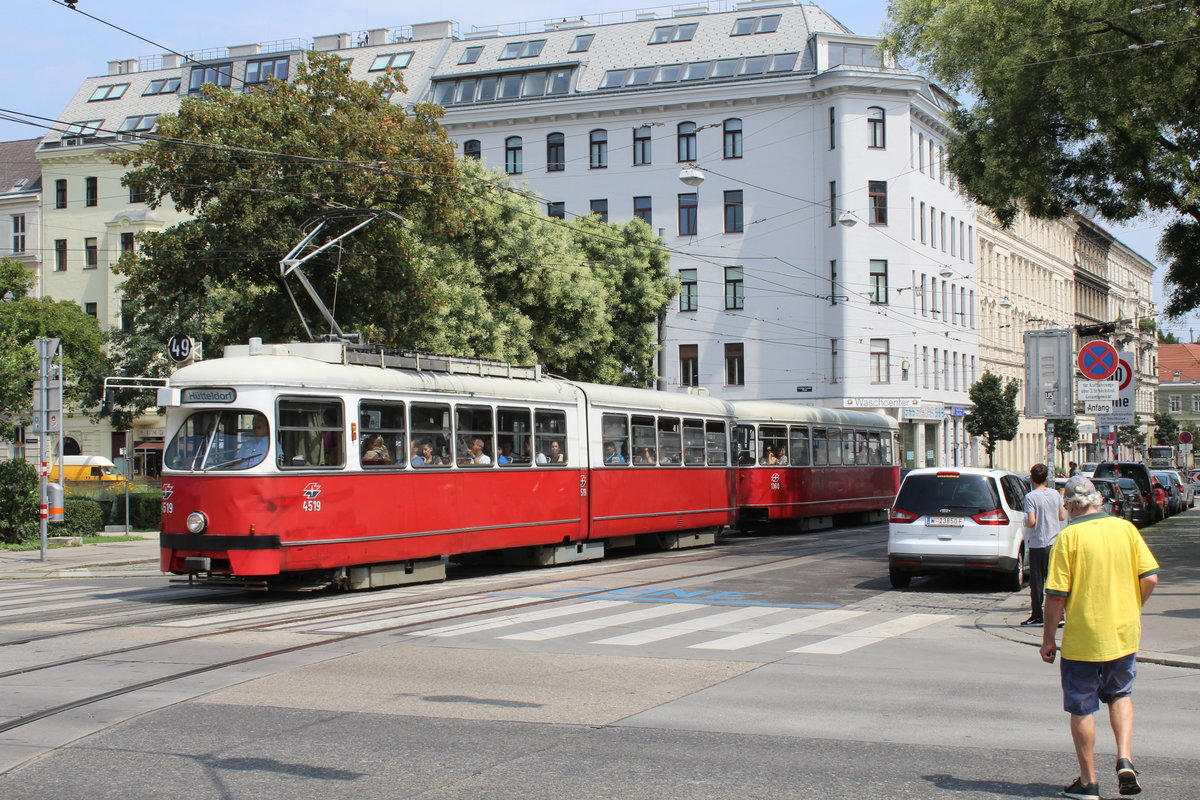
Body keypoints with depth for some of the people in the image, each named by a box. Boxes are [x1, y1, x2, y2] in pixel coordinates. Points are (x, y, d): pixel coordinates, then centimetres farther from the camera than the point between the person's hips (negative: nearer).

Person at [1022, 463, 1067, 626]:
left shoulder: (1031, 497, -12)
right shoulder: (1056, 494, 3)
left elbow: (1031, 522, -19)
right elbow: (1062, 517, 9)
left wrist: (1025, 523, 3)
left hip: (1037, 544, -4)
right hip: (1054, 542, 4)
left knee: (1037, 581, 2)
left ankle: (1037, 615, 5)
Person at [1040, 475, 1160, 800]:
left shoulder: (1069, 536, -12)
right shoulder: (1125, 528, -1)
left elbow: (1056, 594, -14)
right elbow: (1150, 578, -2)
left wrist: (1048, 637, -4)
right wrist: (1132, 611, 15)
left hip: (1082, 639, -4)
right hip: (1124, 633, 4)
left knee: (1082, 708, 9)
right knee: (1120, 694, 25)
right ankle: (1125, 759, 6)